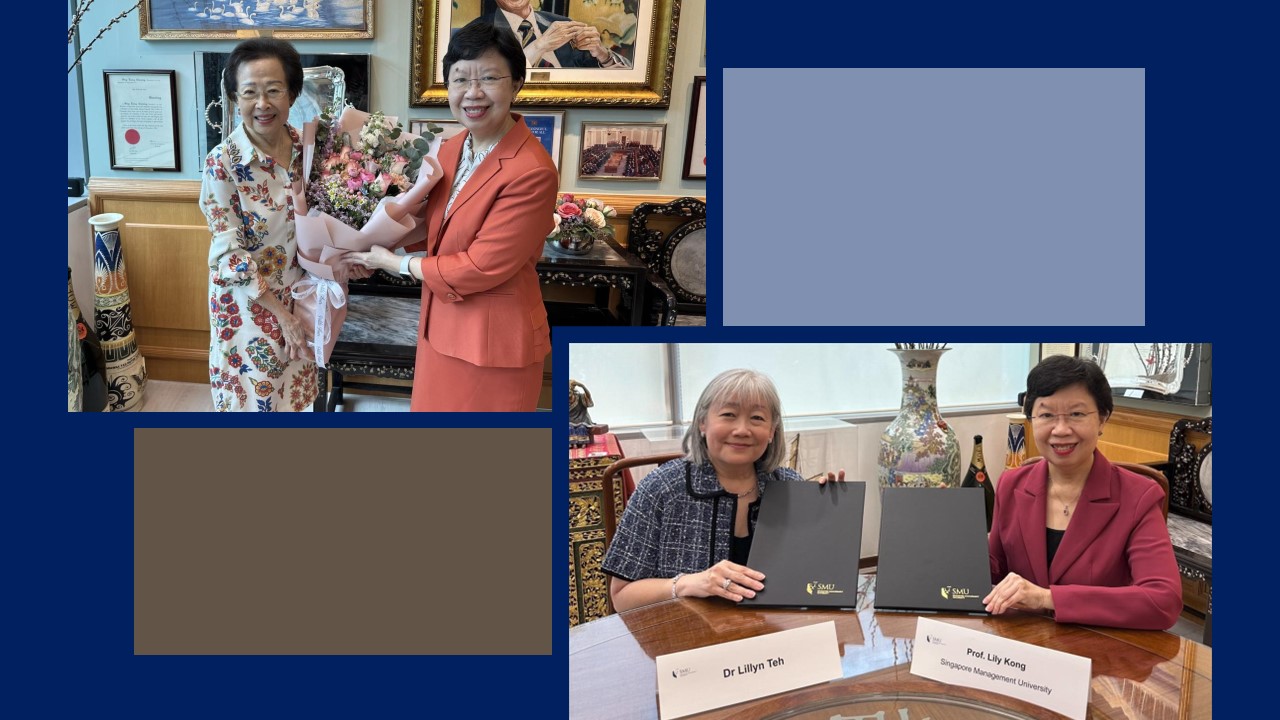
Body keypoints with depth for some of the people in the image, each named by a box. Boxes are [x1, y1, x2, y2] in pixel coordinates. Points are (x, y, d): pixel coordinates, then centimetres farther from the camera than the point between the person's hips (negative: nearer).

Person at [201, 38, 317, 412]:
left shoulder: (304, 147, -6)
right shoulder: (222, 163, -20)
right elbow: (230, 255, -17)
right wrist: (280, 313, -17)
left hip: (298, 294, 4)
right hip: (248, 302, -4)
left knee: (292, 392, 19)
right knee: (257, 394, 10)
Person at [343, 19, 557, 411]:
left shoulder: (532, 172, -25)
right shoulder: (451, 149, 4)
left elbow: (481, 266, -23)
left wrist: (396, 263, -11)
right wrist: (376, 246, 5)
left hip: (496, 337, -8)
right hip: (442, 325, 8)